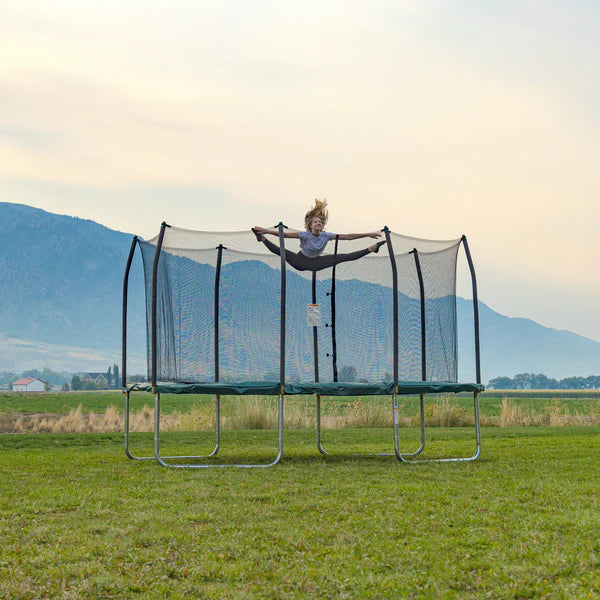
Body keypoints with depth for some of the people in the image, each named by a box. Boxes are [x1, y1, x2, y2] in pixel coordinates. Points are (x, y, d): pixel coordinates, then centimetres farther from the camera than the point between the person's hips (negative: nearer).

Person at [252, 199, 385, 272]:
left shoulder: (326, 235, -15)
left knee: (344, 257, -3)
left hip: (316, 263, 3)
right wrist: (266, 231, -39)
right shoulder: (305, 235, -23)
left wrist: (368, 234, -16)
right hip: (301, 261, -3)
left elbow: (347, 236, -13)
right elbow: (285, 234, -30)